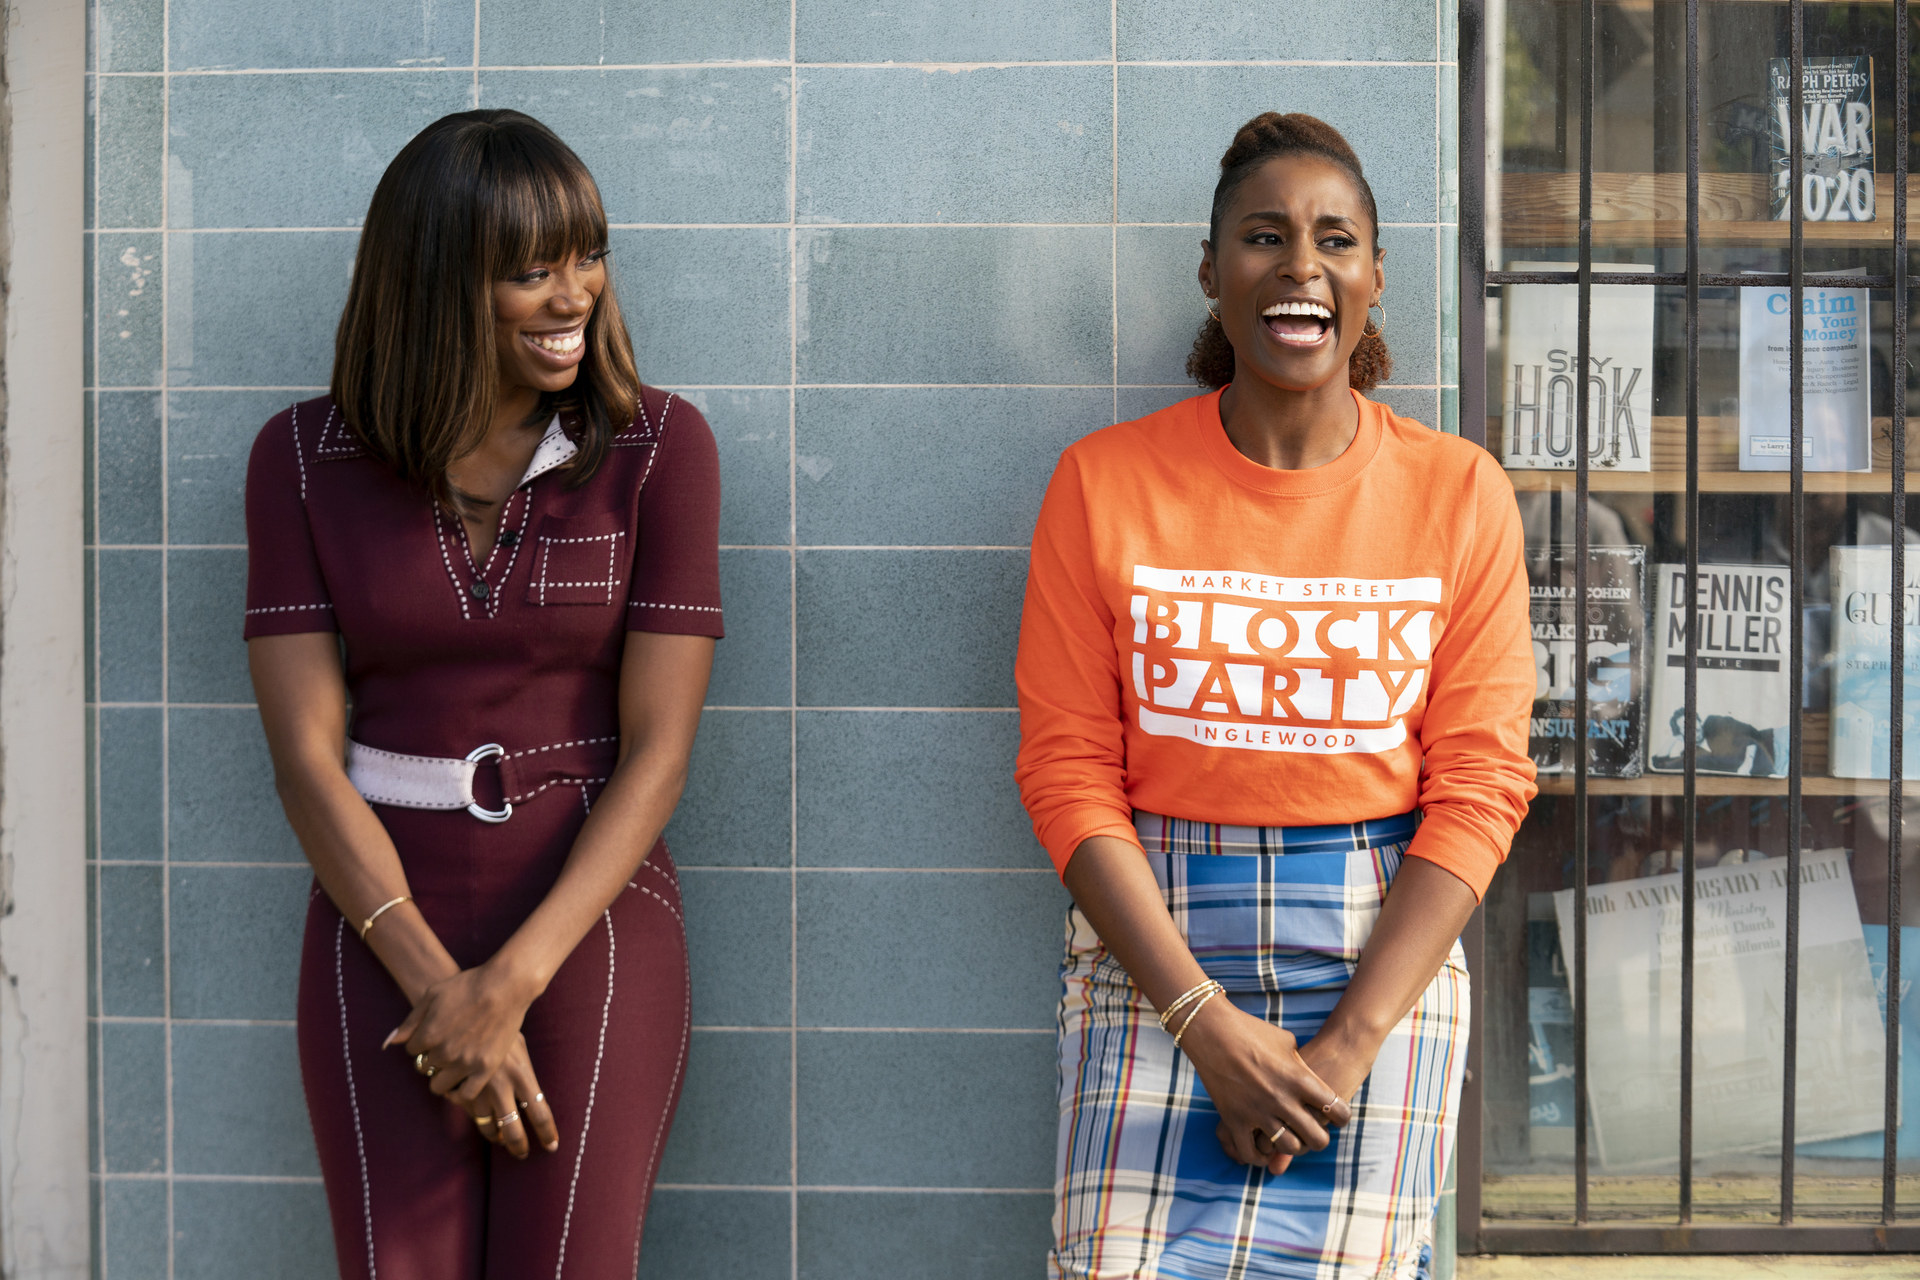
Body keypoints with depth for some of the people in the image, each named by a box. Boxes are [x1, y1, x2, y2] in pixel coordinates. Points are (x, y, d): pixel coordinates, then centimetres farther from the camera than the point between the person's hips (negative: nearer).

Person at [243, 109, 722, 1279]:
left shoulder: (658, 446, -3)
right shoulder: (305, 458, 0)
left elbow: (659, 745, -8)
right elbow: (306, 751, -5)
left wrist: (510, 985, -16)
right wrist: (436, 986, -15)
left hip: (592, 922, -1)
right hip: (384, 927, 1)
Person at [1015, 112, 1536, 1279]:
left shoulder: (1458, 492, 2)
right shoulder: (1105, 483, 1)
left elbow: (1480, 785, -1)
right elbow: (1066, 769, -2)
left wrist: (1351, 1041, -11)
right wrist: (1208, 1024, -12)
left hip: (1388, 945, 1)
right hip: (1152, 935, 0)